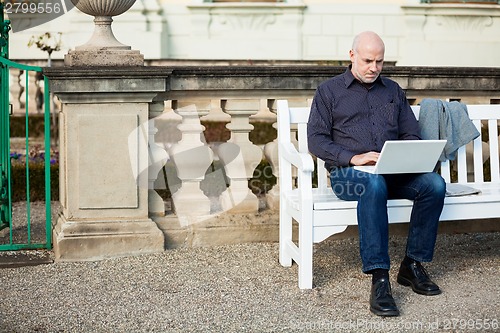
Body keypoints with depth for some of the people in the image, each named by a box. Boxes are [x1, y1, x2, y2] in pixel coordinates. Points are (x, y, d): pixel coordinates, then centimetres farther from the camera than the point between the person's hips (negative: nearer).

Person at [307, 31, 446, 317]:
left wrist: (403, 156, -6)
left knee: (434, 184, -25)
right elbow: (316, 140, 0)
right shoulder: (329, 91, 10)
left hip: (394, 172, 4)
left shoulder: (393, 90, 22)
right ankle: (379, 279, -39)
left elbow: (412, 134, 19)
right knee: (374, 184, -39)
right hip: (347, 173, -4)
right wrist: (353, 158, -16)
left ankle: (413, 265, -12)